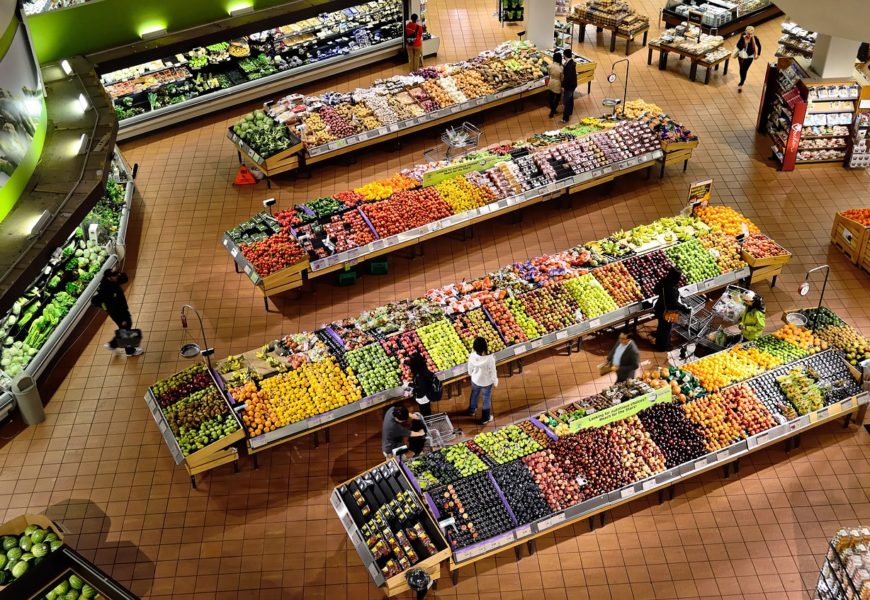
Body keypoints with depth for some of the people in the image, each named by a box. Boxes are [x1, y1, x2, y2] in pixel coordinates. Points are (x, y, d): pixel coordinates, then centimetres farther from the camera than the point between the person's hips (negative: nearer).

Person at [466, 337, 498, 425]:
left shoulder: (472, 356, -28)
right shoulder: (490, 359, -38)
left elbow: (470, 367, -7)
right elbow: (493, 372, -22)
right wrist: (495, 382, -2)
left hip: (475, 380, 3)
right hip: (487, 382, -3)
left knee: (474, 395, 33)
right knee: (487, 399, 23)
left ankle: (472, 410, 58)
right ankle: (485, 418, 42)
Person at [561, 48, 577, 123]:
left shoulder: (568, 66, -31)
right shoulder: (572, 62, -2)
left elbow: (567, 77, -29)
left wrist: (563, 86, -19)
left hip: (569, 86, -10)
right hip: (573, 84, 10)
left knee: (566, 102, 0)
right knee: (570, 99, 28)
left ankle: (565, 118, 7)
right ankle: (569, 112, 48)